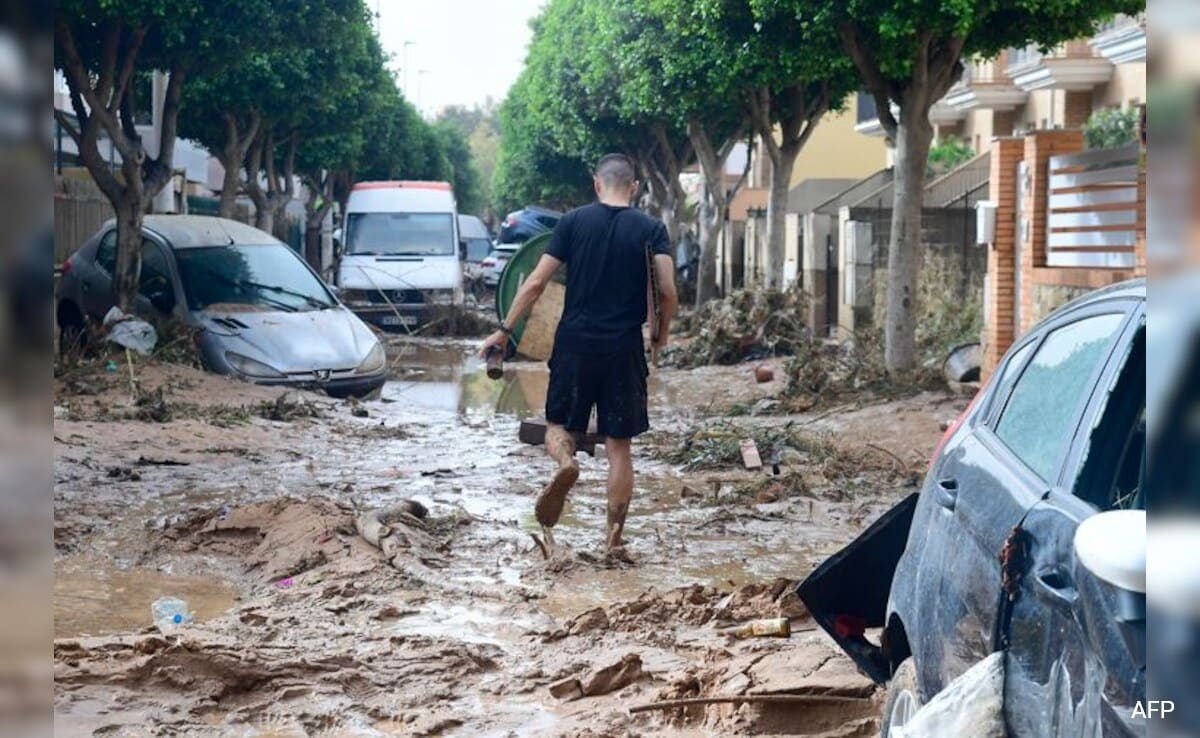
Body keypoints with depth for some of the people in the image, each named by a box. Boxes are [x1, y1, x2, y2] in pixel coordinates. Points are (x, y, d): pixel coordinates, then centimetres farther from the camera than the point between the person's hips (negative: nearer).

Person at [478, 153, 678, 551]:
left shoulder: (574, 221, 1)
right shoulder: (651, 229, 1)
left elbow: (536, 282, -1)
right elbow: (668, 291, -8)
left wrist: (505, 329, 7)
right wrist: (661, 335, 10)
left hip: (575, 343, 0)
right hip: (625, 348, 0)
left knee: (559, 424, 15)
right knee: (619, 445, 9)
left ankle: (566, 462, -20)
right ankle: (614, 535, 9)